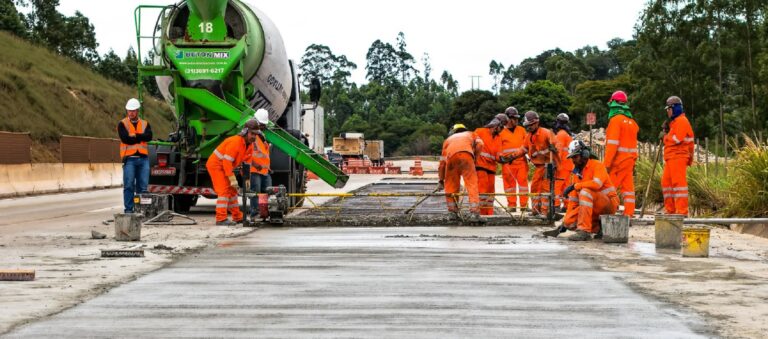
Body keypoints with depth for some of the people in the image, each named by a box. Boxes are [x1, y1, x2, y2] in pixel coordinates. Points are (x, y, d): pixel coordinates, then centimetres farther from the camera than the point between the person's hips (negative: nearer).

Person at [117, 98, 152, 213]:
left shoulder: (145, 124, 16)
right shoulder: (122, 124, 7)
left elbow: (149, 136, -3)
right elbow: (125, 138, -9)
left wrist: (134, 135, -8)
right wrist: (141, 137, -2)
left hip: (143, 158, 3)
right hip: (129, 158, -3)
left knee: (143, 186, 1)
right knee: (129, 185, -5)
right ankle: (128, 209, -2)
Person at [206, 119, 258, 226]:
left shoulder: (250, 146, 1)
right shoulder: (235, 142, -28)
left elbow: (246, 163, 8)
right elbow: (227, 162, -30)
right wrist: (232, 179, -28)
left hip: (225, 167, 10)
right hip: (216, 165, -10)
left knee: (232, 191, 14)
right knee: (224, 191, -17)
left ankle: (237, 217, 23)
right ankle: (221, 219, -20)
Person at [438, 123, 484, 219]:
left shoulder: (448, 139, 41)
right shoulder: (471, 134, 40)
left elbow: (442, 161, 35)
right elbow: (479, 144, 16)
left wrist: (441, 179, 39)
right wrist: (474, 156, 30)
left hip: (451, 156, 2)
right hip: (466, 154, -2)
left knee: (451, 184, 15)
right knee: (472, 183, -2)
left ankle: (452, 210, 12)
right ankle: (474, 211, -13)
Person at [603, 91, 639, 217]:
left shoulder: (616, 119, -10)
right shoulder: (631, 121, 13)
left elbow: (612, 144, -16)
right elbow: (633, 144, 16)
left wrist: (606, 163, -16)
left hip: (617, 159, -8)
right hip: (629, 160, 8)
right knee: (628, 187, 7)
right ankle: (628, 215, 6)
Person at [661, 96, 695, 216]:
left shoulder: (682, 121, -8)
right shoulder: (674, 122, 24)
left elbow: (676, 139, -18)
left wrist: (664, 136, -3)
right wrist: (666, 130, 11)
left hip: (678, 157, -11)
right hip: (671, 158, 11)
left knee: (678, 182, -13)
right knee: (666, 182, 10)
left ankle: (682, 211, -15)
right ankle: (670, 209, 14)